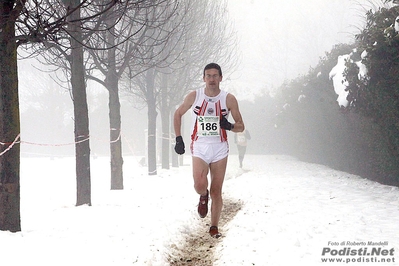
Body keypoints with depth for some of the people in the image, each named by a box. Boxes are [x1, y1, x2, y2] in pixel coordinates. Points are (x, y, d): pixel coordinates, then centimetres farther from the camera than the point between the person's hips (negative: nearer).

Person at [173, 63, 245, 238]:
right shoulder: (194, 96, -3)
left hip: (220, 148, 1)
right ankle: (203, 197, 14)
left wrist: (230, 126, -20)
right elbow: (178, 114, 12)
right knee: (200, 186, -22)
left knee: (216, 191, 3)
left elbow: (241, 126, 3)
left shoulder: (229, 99, -4)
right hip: (199, 147, -1)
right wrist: (178, 139, 5)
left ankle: (214, 227, 17)